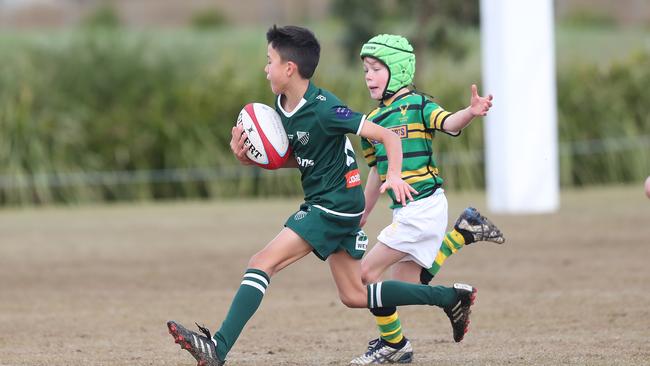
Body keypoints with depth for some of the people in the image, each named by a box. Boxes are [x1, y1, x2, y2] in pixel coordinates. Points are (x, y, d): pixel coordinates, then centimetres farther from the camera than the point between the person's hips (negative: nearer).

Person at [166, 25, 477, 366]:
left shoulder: (323, 109, -21)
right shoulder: (282, 107, 5)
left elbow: (388, 136, -19)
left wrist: (394, 175, -36)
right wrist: (249, 157, 0)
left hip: (336, 205, -10)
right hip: (321, 204, 10)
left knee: (262, 263, -16)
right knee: (355, 296, 15)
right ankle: (451, 296, 24)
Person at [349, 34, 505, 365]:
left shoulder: (416, 105, -8)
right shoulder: (373, 120, 14)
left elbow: (449, 124, -27)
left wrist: (471, 112, -48)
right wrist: (361, 217, 27)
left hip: (423, 206, -8)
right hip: (403, 211, 8)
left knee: (367, 271, -8)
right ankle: (461, 233, 20)